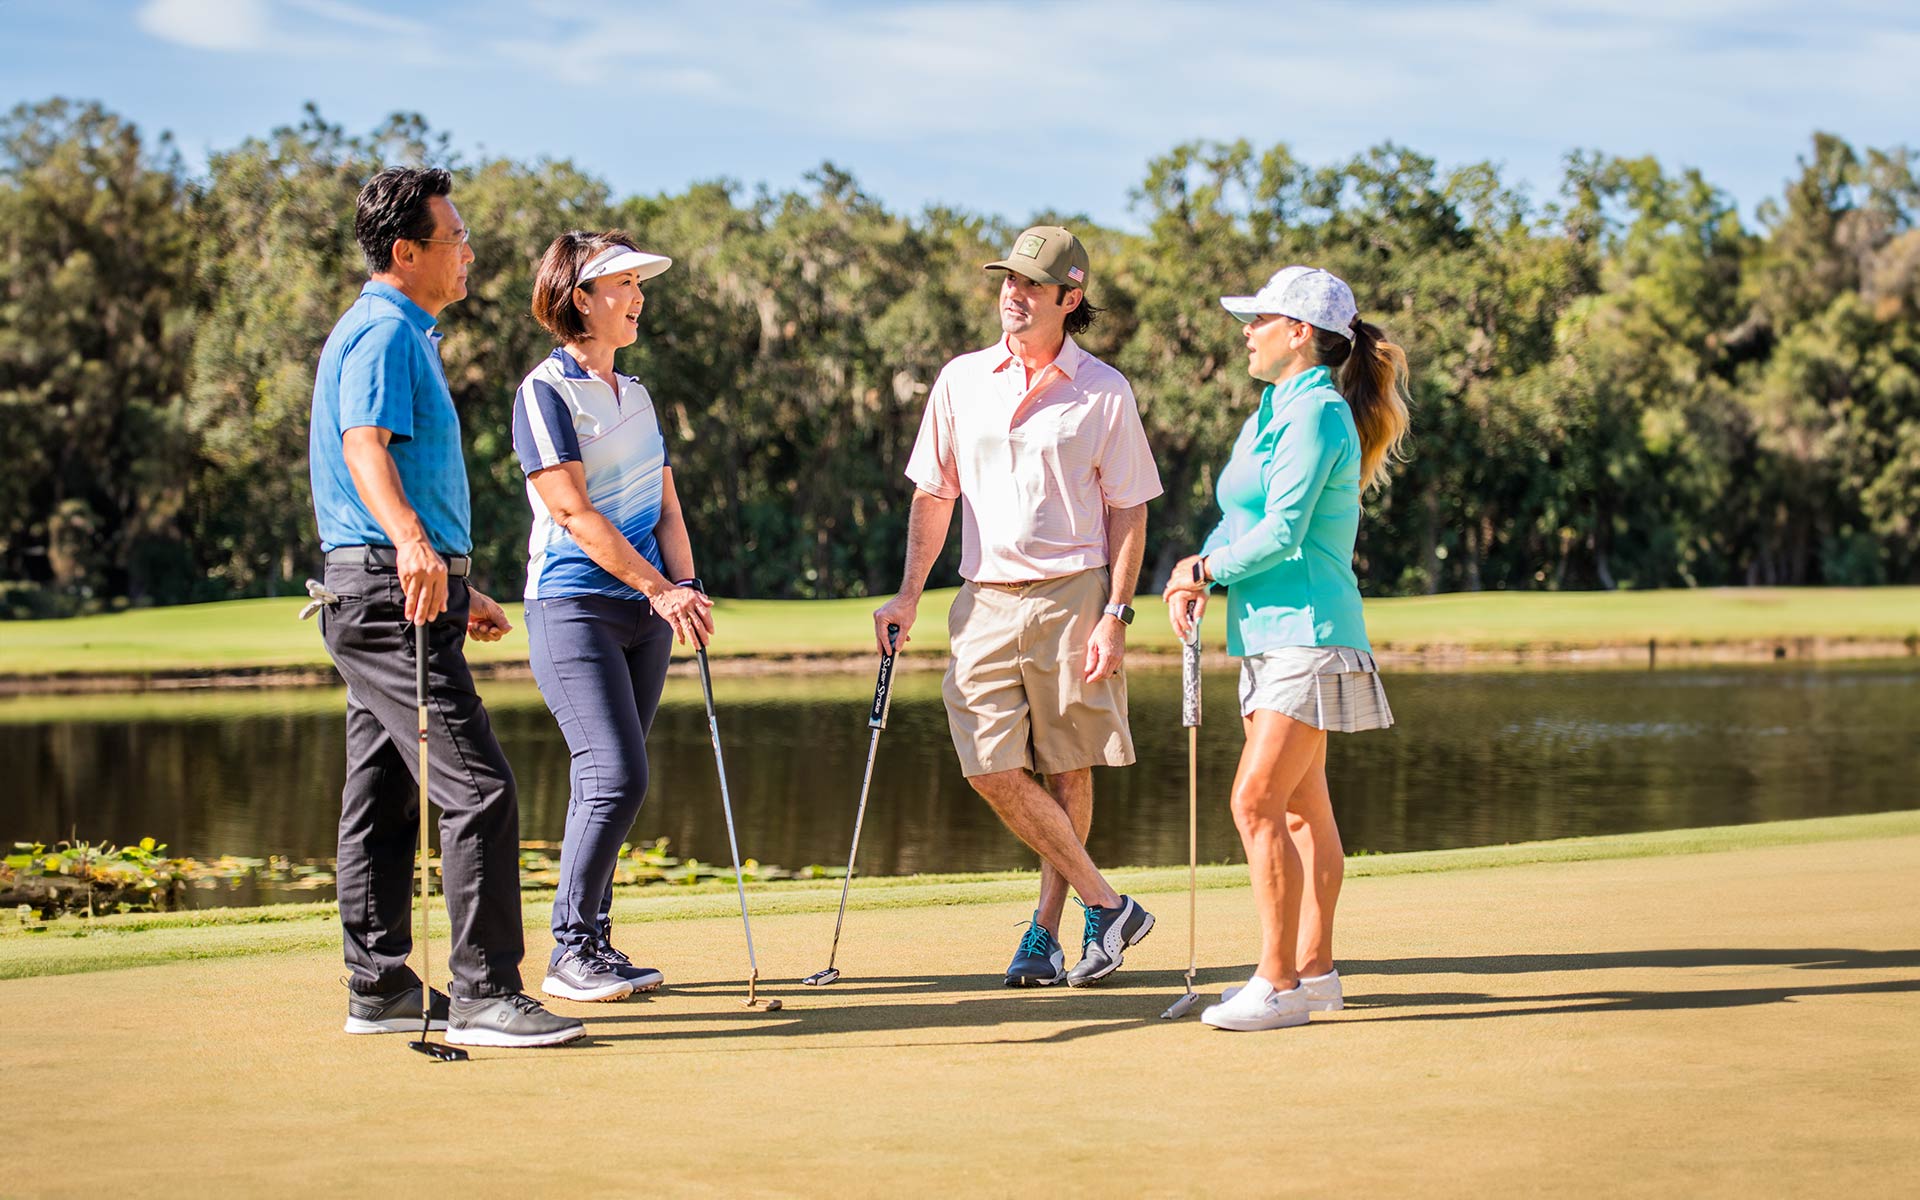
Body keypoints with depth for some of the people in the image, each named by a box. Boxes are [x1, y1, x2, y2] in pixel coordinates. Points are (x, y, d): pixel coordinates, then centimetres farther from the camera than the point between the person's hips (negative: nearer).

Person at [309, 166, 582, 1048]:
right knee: (478, 788, -13)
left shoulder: (400, 335, 22)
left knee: (384, 799, 12)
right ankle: (483, 995, -13)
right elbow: (364, 447, -29)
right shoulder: (382, 333, -11)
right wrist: (412, 544, -47)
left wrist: (455, 589, 33)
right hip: (391, 591, -11)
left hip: (397, 590, 11)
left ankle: (380, 988, 18)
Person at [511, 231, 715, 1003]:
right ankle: (569, 952, -6)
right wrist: (659, 589, -16)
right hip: (573, 605, -7)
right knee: (616, 776, -15)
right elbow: (573, 512, -13)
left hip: (644, 613, 7)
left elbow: (665, 506, 15)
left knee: (612, 783, 6)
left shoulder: (636, 395, 17)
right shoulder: (545, 391, -6)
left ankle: (594, 943, 13)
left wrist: (686, 585, -2)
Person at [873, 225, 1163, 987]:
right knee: (993, 771, -6)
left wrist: (1115, 616, -8)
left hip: (1072, 595, -3)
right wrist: (908, 595, 6)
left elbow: (1128, 512, 1)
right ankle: (1106, 905, 3)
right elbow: (933, 494, 13)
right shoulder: (961, 380, 8)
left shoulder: (1104, 393, -1)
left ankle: (1046, 930, 13)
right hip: (986, 601, 3)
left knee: (1067, 773, 2)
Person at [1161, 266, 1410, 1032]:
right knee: (1301, 806, 11)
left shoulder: (1318, 414, -13)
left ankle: (1279, 983, -10)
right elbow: (1240, 519, 17)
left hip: (1309, 631, -10)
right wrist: (1198, 578, -1)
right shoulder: (1271, 415, 17)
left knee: (1258, 802, -14)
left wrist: (1206, 567, -6)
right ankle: (1314, 970, 17)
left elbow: (1281, 532, -19)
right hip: (1271, 634, 10)